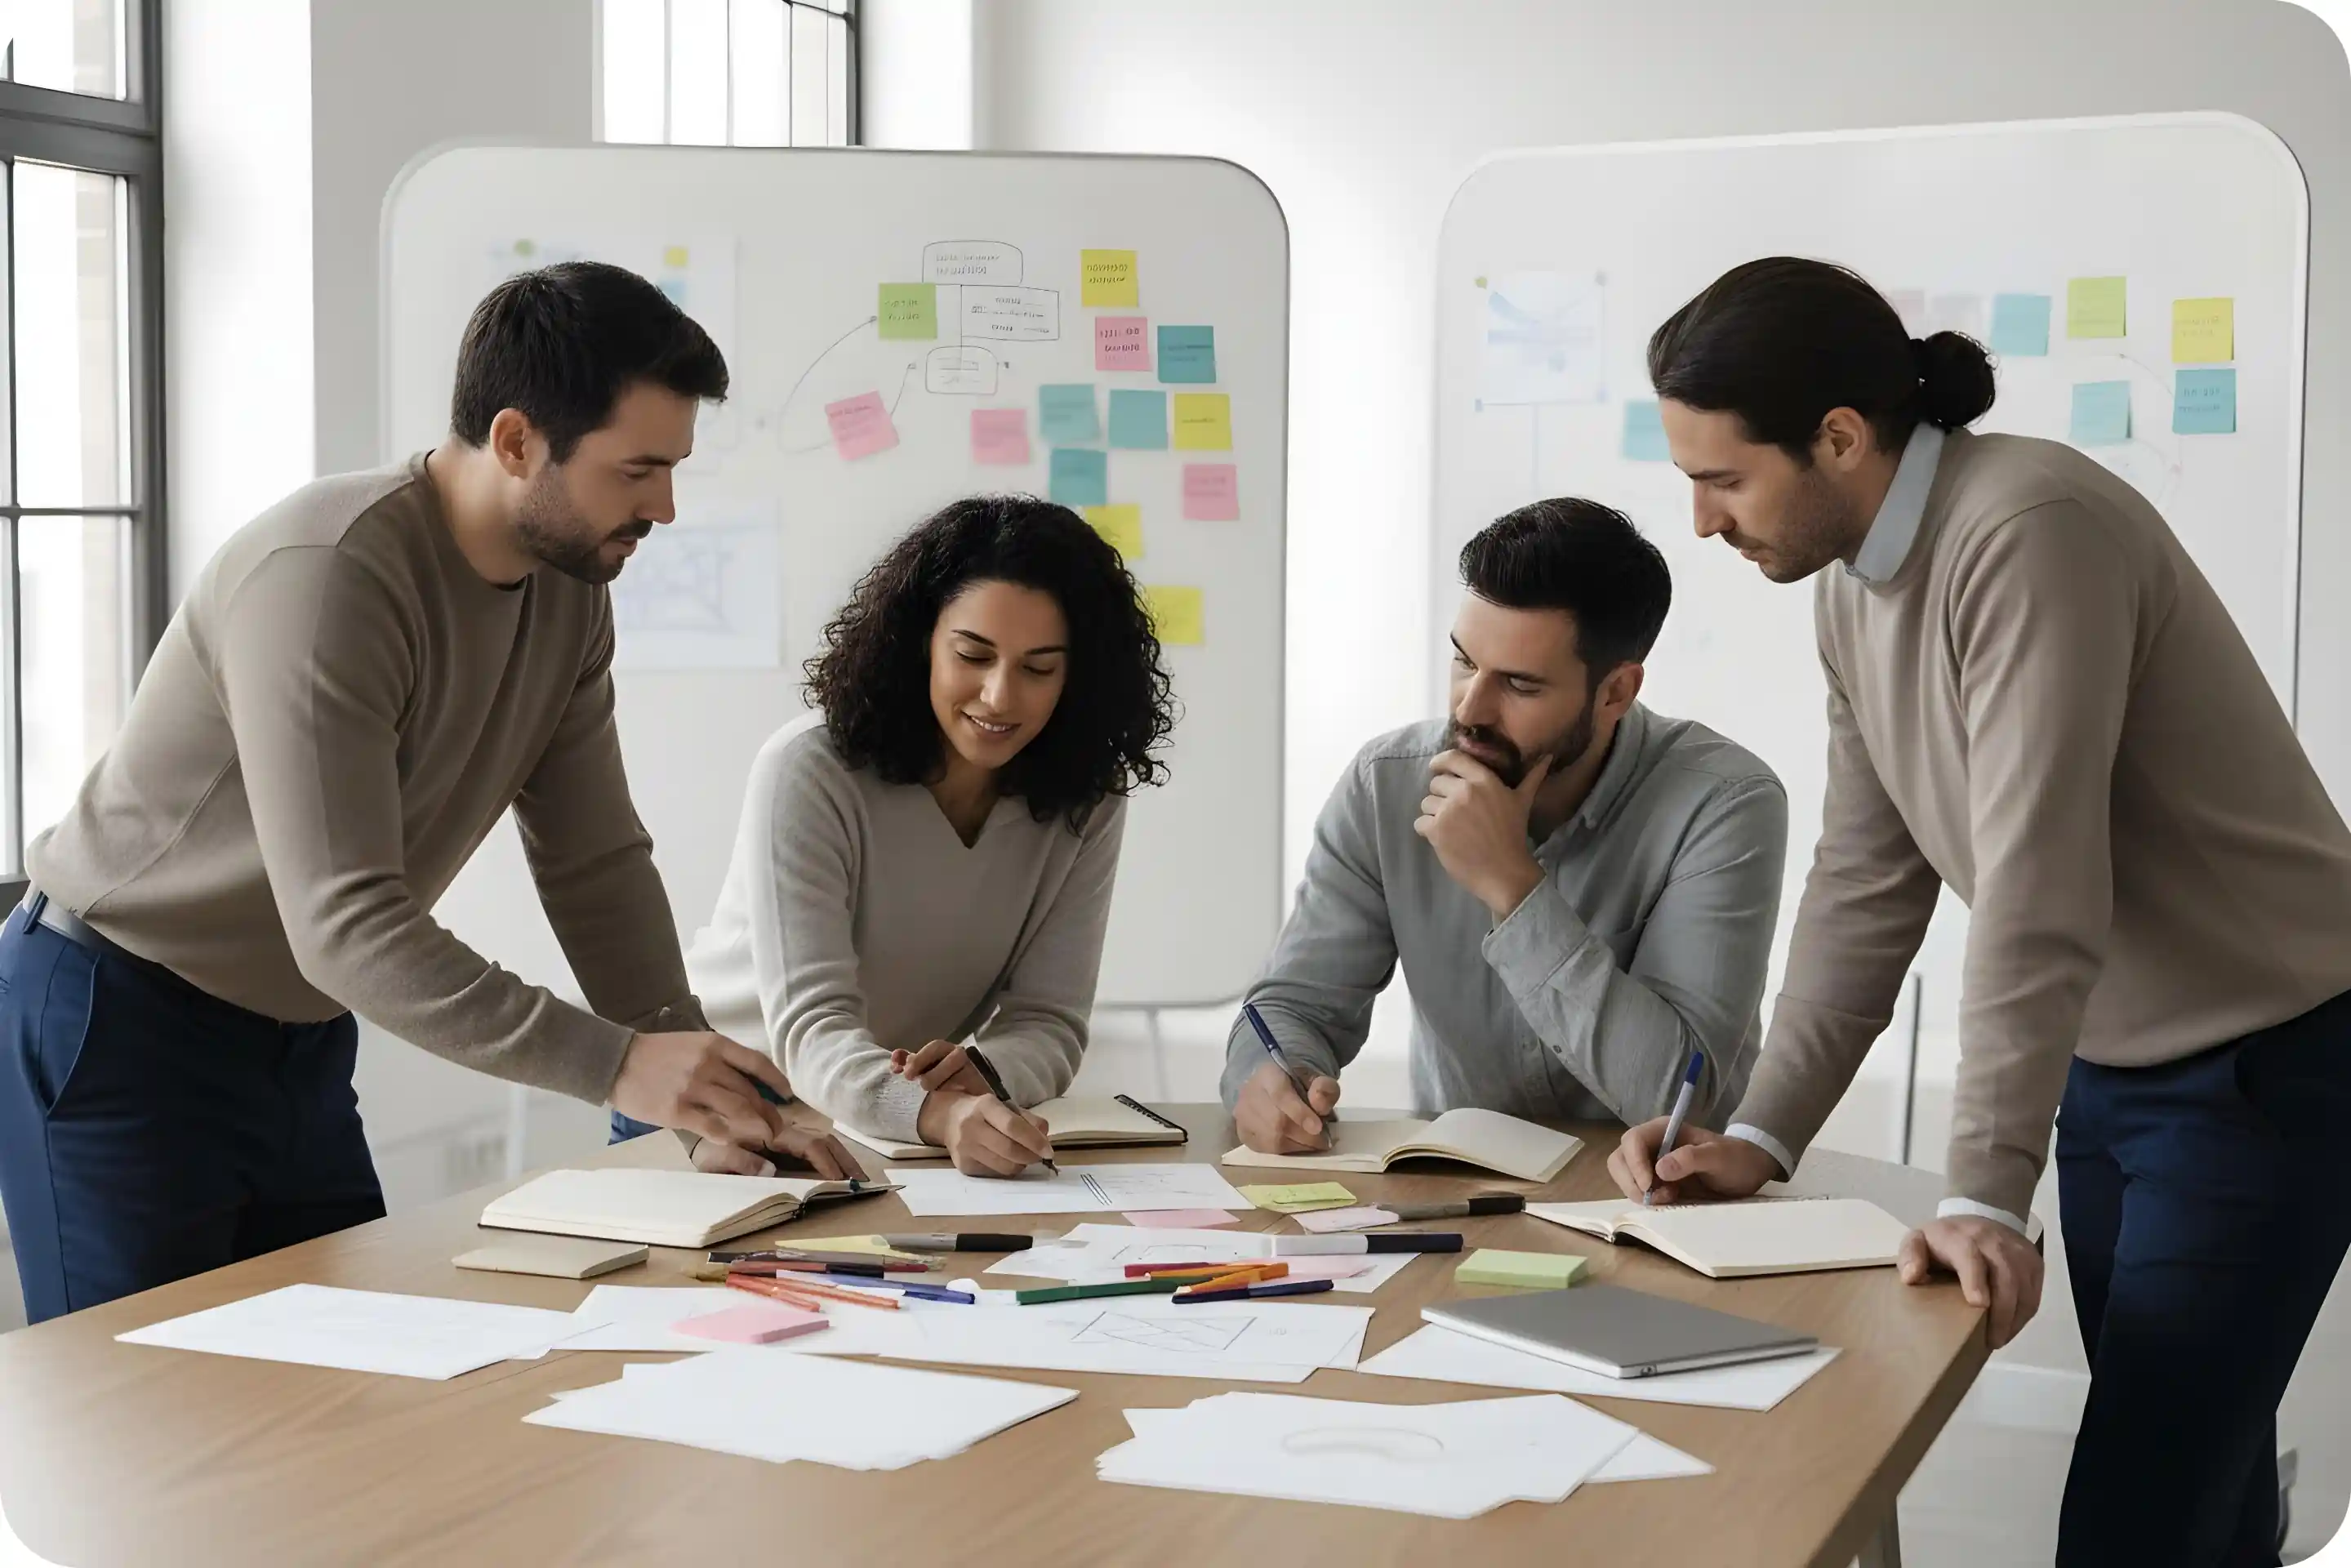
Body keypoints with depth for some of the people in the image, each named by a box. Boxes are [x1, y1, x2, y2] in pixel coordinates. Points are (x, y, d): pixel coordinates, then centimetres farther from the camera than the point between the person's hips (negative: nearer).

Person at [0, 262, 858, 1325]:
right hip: (116, 1029, -7)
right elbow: (345, 924, -34)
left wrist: (708, 1095, -11)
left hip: (301, 1037, 7)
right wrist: (614, 1065, -39)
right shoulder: (325, 575, -29)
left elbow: (595, 863, -1)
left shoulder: (571, 589, -5)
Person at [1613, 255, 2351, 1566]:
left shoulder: (2029, 532, -26)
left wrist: (1988, 1192, -32)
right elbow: (1869, 881, 5)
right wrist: (1765, 1134, -2)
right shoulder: (1852, 584, 2)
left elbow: (2038, 891, -30)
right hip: (2110, 1062, 8)